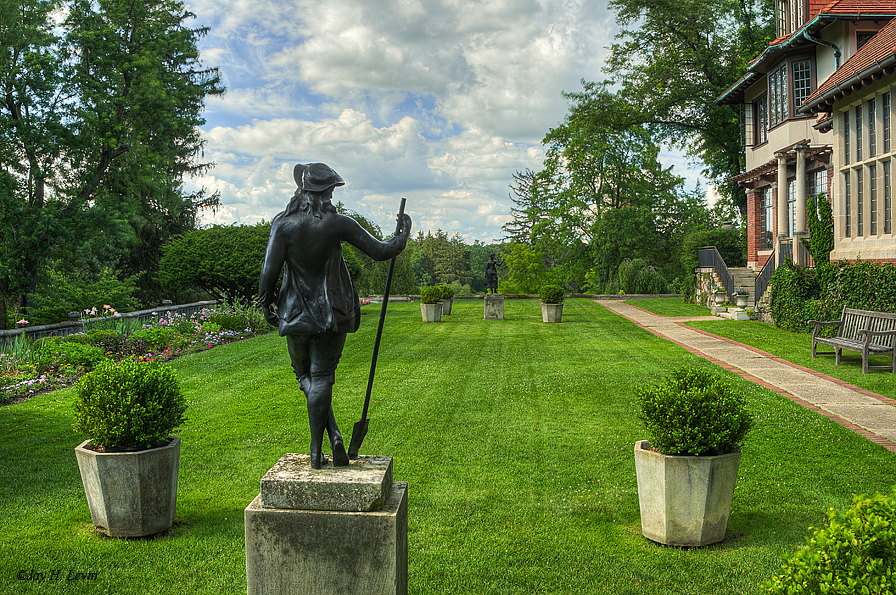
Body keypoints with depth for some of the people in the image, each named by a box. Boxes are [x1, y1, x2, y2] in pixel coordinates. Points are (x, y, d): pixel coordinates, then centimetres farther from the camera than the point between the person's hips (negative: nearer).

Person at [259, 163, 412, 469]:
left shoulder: (284, 224, -9)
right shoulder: (339, 224, -8)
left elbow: (270, 270, -13)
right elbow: (380, 251, -2)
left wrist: (266, 303, 4)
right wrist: (402, 236, 17)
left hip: (296, 314, 0)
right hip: (333, 312, 0)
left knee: (305, 376, 18)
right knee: (321, 377, 7)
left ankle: (333, 433, 2)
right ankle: (316, 451, 7)